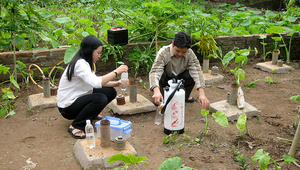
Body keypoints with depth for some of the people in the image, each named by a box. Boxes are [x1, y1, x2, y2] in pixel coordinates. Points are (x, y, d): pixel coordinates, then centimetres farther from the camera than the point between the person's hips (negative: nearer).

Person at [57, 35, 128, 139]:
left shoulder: (85, 63, 8)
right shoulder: (80, 64, -23)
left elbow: (95, 82, 13)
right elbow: (95, 83, -36)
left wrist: (115, 83, -2)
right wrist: (116, 72, -28)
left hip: (78, 98, 9)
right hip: (67, 107, -9)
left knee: (111, 91, -1)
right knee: (101, 98, -32)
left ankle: (90, 114, 15)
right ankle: (76, 126, -18)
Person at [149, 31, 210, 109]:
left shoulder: (190, 54, -22)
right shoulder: (163, 53, -33)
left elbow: (196, 71, -32)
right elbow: (154, 72, -45)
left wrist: (202, 94, -46)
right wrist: (156, 91, -64)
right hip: (165, 79, -3)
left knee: (191, 74, -27)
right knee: (159, 76, -37)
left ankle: (185, 96, 1)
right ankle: (160, 98, -11)